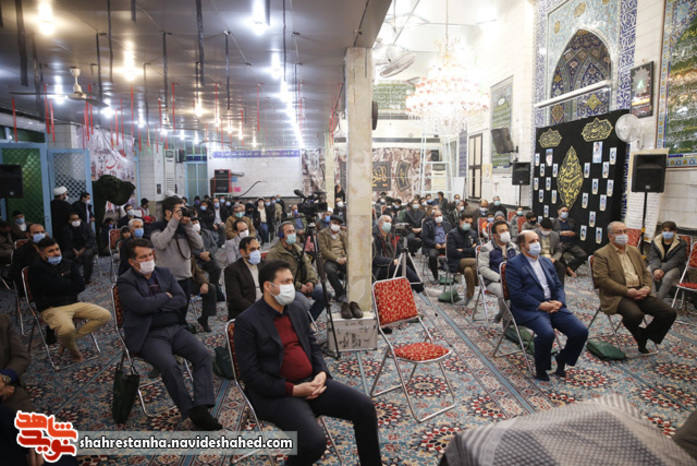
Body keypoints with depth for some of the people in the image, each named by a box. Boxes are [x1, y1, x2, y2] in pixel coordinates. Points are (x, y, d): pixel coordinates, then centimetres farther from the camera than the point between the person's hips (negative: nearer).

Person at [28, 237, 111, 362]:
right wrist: (70, 284, 1)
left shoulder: (69, 264, 11)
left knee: (106, 316, -9)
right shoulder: (36, 269, -6)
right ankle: (73, 350, 0)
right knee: (67, 329, -37)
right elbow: (55, 287, -17)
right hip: (51, 308, -6)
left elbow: (81, 286, 4)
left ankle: (72, 338, -2)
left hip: (74, 304, 6)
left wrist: (62, 286, -8)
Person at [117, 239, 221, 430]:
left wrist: (156, 305, -7)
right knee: (170, 366, -30)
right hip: (150, 336, -4)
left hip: (176, 329, 5)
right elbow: (141, 305, -17)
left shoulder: (165, 273, 14)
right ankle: (190, 413, -15)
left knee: (204, 355, -19)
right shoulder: (125, 282, 0)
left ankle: (201, 409, -21)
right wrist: (165, 296, -3)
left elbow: (182, 299, 4)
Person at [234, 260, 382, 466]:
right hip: (276, 393, -6)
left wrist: (322, 373, -5)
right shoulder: (247, 321, -12)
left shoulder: (297, 308, 8)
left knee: (365, 407, -8)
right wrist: (293, 389, -19)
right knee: (314, 441, -28)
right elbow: (250, 375, -14)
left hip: (311, 381, 6)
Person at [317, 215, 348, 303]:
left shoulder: (344, 234, 21)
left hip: (343, 259, 3)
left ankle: (346, 293, -10)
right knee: (330, 270, -37)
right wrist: (337, 259, -13)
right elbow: (324, 250, -4)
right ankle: (340, 293, -18)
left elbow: (348, 248, 12)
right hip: (329, 259, -3)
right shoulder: (322, 234, 6)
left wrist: (346, 257, -10)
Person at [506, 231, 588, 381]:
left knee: (581, 331, -12)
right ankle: (540, 369, -4)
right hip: (530, 310, -6)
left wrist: (560, 302, -3)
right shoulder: (513, 265, -4)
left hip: (553, 306, 7)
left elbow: (558, 286, 18)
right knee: (546, 333, -33)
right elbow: (516, 294, -12)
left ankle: (562, 359, 15)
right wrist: (540, 305, -17)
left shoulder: (546, 262, 20)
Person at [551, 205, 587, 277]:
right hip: (560, 243, -4)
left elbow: (577, 234, 21)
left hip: (572, 244, 4)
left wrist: (574, 233, -2)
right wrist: (561, 233, -14)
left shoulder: (571, 221, 24)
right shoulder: (554, 222, 12)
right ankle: (568, 269, -8)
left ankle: (569, 267, -1)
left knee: (583, 255, -21)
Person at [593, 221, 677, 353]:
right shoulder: (601, 254, -3)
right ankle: (638, 334, 2)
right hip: (618, 296, -7)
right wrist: (627, 291, -18)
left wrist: (647, 288, -1)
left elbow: (645, 272, 21)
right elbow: (602, 279, -13)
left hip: (640, 292, 7)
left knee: (670, 313, -11)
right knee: (635, 315, -34)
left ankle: (644, 335, 12)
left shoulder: (634, 251, 21)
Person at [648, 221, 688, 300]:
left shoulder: (681, 244, -2)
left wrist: (662, 270, -27)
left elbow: (675, 261, -14)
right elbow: (653, 257, -7)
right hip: (656, 265, 2)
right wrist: (655, 269, -27)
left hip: (674, 267, -2)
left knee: (667, 277, -35)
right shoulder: (655, 241, 6)